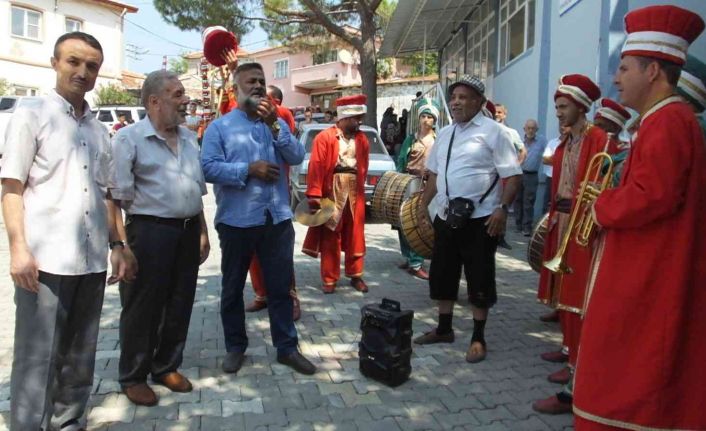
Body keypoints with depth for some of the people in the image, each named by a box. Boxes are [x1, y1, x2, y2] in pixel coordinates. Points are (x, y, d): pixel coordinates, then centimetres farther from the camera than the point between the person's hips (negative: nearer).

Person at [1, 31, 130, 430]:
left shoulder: (100, 131, 15)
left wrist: (117, 245, 11)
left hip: (92, 260, 5)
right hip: (46, 259, -5)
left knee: (80, 357, 14)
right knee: (37, 358, 2)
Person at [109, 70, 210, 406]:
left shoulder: (189, 138, 13)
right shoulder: (130, 138, -7)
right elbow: (114, 196, -12)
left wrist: (202, 232, 15)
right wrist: (120, 244, -18)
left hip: (187, 231, 6)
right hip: (149, 231, -6)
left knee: (180, 304, 13)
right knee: (142, 307, 5)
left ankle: (167, 367, 31)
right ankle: (133, 377, 23)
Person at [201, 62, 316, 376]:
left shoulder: (277, 124, 14)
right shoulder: (219, 126, 2)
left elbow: (297, 157, -3)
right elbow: (208, 168, -11)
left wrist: (274, 124, -12)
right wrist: (249, 170, -18)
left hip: (277, 218, 2)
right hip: (236, 220, -2)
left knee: (281, 286, 8)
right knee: (233, 287, 11)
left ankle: (287, 347, 19)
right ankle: (235, 347, 28)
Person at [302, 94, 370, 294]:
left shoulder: (362, 139, 9)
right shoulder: (325, 137, -7)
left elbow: (364, 167, 12)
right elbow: (316, 167, -13)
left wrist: (361, 189, 10)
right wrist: (315, 195, -18)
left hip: (355, 192, 4)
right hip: (331, 192, -4)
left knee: (355, 236, 11)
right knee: (330, 237, 5)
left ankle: (356, 276, 24)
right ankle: (329, 279, 14)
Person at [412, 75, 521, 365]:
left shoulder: (493, 132, -8)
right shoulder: (444, 133, 13)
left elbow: (513, 175, -12)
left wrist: (502, 208, -23)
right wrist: (423, 205, 17)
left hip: (480, 219, -7)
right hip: (445, 217, 7)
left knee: (479, 280, 4)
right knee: (442, 274, 14)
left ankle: (478, 339, 19)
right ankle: (444, 329, 32)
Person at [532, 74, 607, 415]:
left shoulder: (598, 139, -11)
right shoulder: (565, 141, 15)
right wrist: (554, 216, 14)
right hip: (560, 223, 9)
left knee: (577, 294, -7)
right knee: (561, 290, 17)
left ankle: (579, 364, 0)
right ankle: (570, 347, 35)